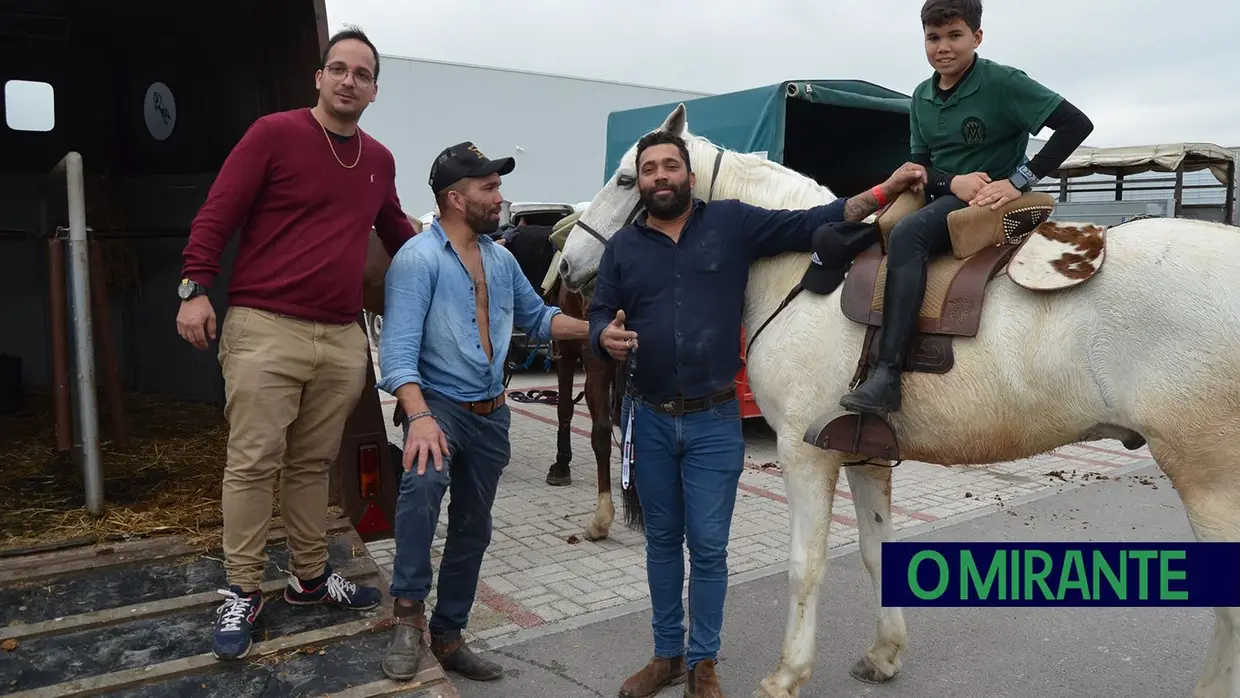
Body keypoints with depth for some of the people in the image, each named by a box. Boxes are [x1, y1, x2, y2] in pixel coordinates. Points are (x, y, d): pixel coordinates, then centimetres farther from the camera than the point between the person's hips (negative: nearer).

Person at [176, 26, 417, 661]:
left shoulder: (379, 161, 14)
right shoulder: (274, 133, -2)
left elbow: (395, 232, 31)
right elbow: (216, 214, -3)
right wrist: (195, 288, -11)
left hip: (342, 338, 5)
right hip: (264, 328, -4)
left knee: (313, 465, 12)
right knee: (253, 463, -1)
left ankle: (310, 577, 24)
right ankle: (243, 592, 11)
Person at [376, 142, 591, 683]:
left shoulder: (501, 259, 7)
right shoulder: (418, 258, -14)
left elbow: (536, 317, 19)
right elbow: (398, 350, -22)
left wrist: (594, 331, 4)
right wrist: (420, 417, -36)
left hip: (491, 413, 7)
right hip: (439, 404, -6)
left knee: (473, 529, 12)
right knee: (424, 479, -36)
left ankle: (448, 637, 28)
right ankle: (408, 613, -19)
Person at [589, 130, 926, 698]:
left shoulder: (732, 222, -1)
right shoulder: (622, 247, 4)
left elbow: (809, 225, -2)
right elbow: (599, 315, 4)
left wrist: (884, 192, -10)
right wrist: (606, 337, -20)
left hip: (714, 421, -2)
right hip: (651, 420, 3)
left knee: (708, 546, 5)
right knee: (661, 541, 15)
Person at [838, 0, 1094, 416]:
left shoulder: (1003, 83, -10)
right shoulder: (922, 97, 10)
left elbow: (1077, 124, -15)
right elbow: (920, 164, 9)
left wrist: (1020, 180, -20)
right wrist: (953, 182, -13)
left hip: (990, 200, -8)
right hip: (941, 197, 8)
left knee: (906, 235, -34)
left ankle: (887, 376, -41)